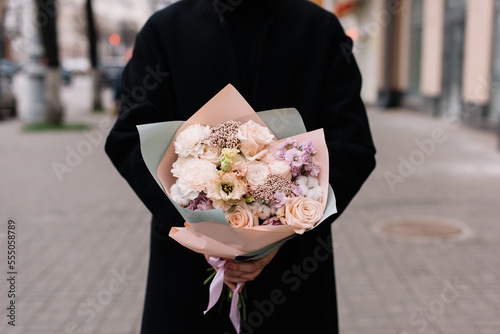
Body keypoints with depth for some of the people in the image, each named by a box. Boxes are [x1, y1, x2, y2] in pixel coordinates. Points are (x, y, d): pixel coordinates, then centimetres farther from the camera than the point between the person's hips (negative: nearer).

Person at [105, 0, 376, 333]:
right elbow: (133, 140, -4)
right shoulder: (164, 28, 5)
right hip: (188, 261, 0)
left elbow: (350, 147, -4)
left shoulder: (323, 29, 5)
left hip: (292, 264, 1)